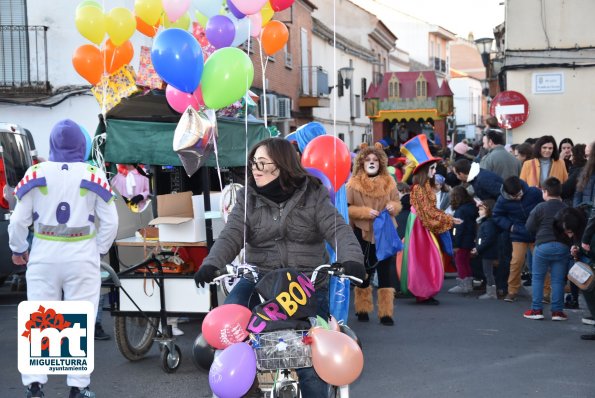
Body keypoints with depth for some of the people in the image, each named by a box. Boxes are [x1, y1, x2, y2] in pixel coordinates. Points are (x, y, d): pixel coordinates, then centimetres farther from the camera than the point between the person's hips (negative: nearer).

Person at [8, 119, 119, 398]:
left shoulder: (36, 173, -3)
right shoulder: (94, 175, -5)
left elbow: (18, 220, 0)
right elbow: (110, 221, -2)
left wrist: (18, 249, 17)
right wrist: (99, 249, 13)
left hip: (43, 257, 1)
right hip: (82, 259, -1)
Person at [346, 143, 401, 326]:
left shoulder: (389, 182, 3)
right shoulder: (354, 184, -5)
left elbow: (398, 203, 12)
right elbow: (346, 208, -7)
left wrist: (393, 207, -11)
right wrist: (365, 211, -19)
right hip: (363, 233, -2)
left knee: (385, 271, -1)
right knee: (364, 272, 10)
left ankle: (386, 313, 4)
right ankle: (362, 309, 26)